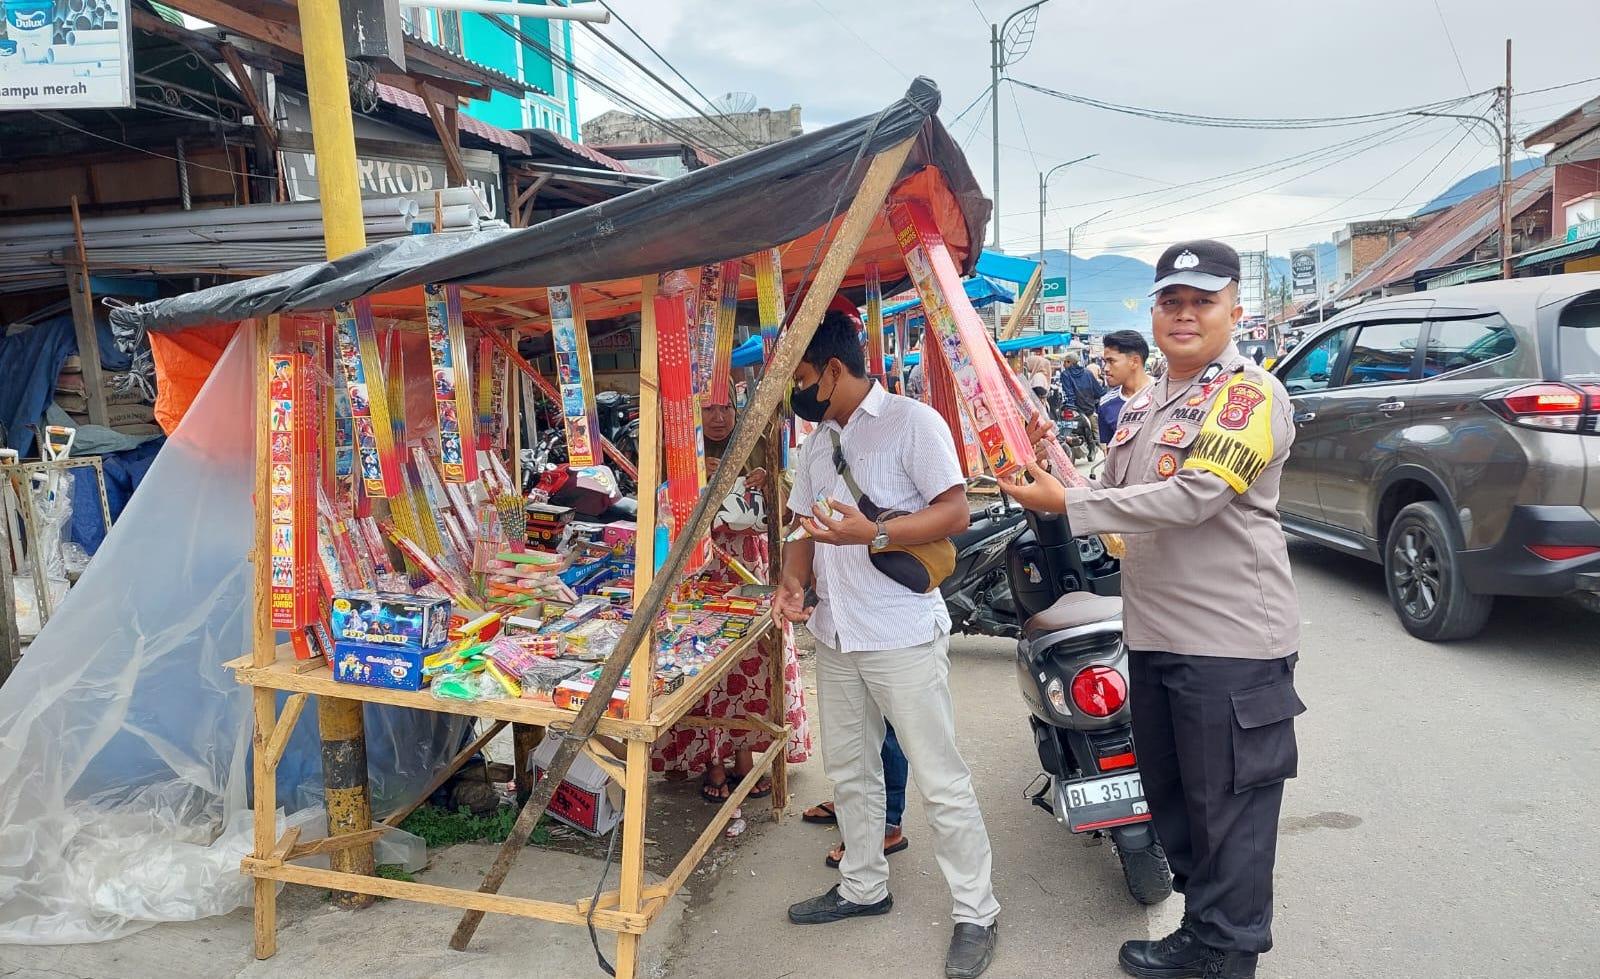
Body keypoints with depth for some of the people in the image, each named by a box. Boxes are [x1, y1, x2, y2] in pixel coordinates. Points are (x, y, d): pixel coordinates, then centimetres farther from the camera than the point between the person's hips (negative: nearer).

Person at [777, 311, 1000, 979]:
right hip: (834, 635, 8)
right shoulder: (816, 443, 16)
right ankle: (863, 886, 35)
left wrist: (871, 534, -26)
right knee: (849, 770, 18)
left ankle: (975, 912, 12)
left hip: (903, 636, -8)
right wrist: (792, 581, 0)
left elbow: (955, 512, -15)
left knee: (940, 781, -2)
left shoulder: (913, 422, -8)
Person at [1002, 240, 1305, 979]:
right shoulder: (1143, 404, 14)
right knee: (1169, 796, 19)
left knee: (1228, 806, 3)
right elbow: (1116, 495, 19)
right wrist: (1042, 486, 0)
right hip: (1154, 634, 9)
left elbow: (1191, 499, -24)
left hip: (1232, 641, -9)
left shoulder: (1250, 394, -12)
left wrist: (1067, 503, -22)